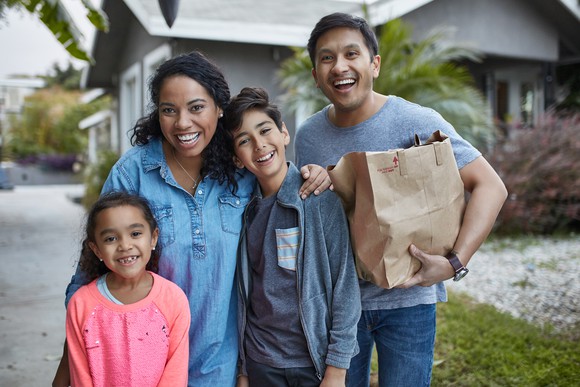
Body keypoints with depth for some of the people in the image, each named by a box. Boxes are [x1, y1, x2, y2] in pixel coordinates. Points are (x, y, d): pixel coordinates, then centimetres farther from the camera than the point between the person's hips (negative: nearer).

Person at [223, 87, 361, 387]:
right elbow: (245, 291, 6)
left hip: (314, 360, -3)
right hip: (260, 361, 4)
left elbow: (345, 285, -12)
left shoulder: (321, 199, -13)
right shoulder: (246, 209, 0)